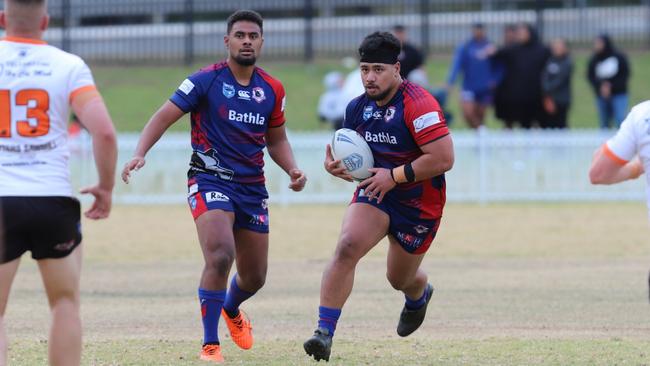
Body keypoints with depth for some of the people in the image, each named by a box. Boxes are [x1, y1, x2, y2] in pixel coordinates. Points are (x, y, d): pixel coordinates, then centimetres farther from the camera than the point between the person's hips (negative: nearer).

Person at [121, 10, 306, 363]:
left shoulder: (271, 89, 7)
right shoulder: (206, 81, -8)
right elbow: (164, 116, -10)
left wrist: (292, 169, 0)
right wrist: (140, 154, -25)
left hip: (252, 187, 5)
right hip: (210, 179, -5)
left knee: (255, 276, 13)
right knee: (220, 257, -27)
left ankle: (231, 310, 50)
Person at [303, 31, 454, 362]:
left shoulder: (418, 105, -23)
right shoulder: (357, 108, -1)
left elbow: (443, 159, -28)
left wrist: (395, 176, -24)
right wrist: (336, 165, -9)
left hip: (419, 205, -4)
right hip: (375, 193, 4)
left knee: (400, 279, 14)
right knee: (346, 248, -23)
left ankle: (419, 295, 55)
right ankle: (324, 332, -23)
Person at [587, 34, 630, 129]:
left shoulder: (619, 57, -6)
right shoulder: (594, 60, 2)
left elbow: (625, 75, -4)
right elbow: (590, 77, 1)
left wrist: (611, 86, -15)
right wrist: (600, 86, -17)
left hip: (619, 95, -3)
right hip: (601, 96, 3)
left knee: (620, 122, -15)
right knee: (604, 125, 6)